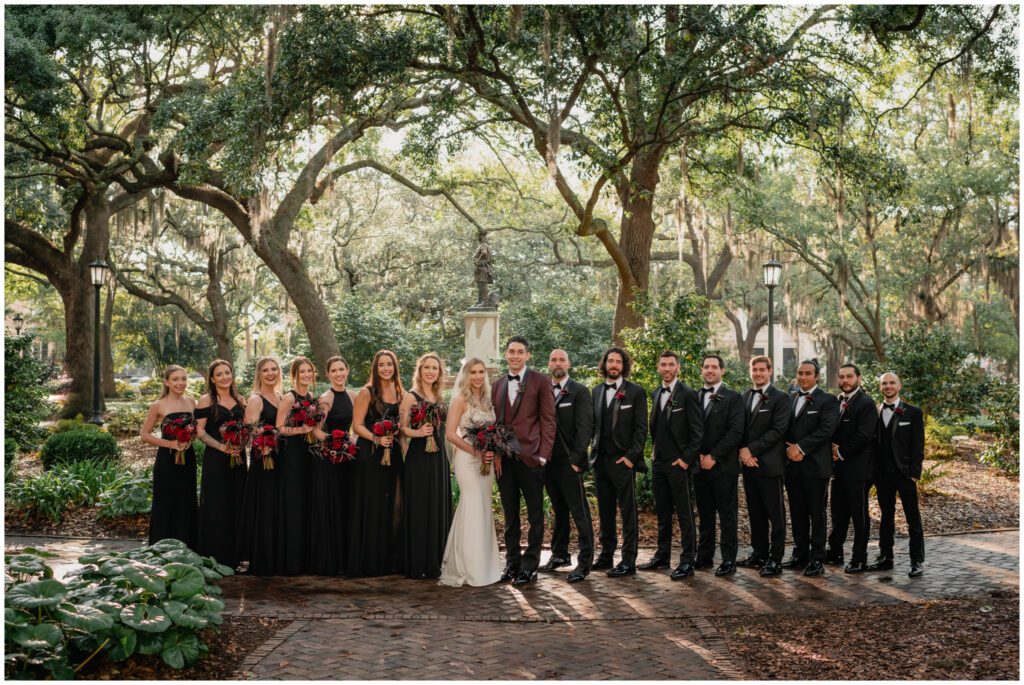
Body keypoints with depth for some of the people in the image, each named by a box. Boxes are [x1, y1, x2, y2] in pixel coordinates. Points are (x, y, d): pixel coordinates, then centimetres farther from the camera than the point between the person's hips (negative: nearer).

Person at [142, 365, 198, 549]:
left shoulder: (191, 402, 6)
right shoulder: (158, 406, -6)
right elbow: (144, 434, -4)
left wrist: (189, 440, -6)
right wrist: (169, 443, -14)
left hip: (188, 458, 4)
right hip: (167, 460, -4)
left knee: (186, 504, 9)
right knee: (166, 506, 2)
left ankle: (186, 551, 19)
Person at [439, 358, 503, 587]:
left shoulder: (486, 400, 13)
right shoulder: (461, 399, -6)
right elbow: (450, 433, -13)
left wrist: (493, 453, -1)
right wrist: (476, 451, -16)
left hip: (485, 461, 7)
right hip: (467, 460, -6)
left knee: (483, 511, 9)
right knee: (473, 510, -5)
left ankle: (482, 566, 19)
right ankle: (470, 570, 4)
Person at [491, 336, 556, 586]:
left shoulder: (539, 382, -1)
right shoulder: (498, 385, 14)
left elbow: (548, 420, -4)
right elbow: (495, 421, 14)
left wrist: (543, 454, -11)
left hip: (530, 457, -5)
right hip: (503, 459, 5)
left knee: (535, 516, 4)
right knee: (510, 516, 12)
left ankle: (530, 566, 12)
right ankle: (512, 563, 21)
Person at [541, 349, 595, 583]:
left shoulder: (579, 391, -3)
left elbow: (585, 428, -9)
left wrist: (575, 459, -14)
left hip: (569, 462, -5)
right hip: (548, 461, 5)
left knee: (580, 512, -4)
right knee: (559, 510, 15)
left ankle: (585, 562, 1)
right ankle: (560, 554, 25)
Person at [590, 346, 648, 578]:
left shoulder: (635, 392, -2)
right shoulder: (596, 391, 12)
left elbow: (641, 428, -5)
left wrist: (631, 456, -11)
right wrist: (593, 447, 6)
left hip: (623, 461, -5)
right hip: (600, 460, 5)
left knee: (628, 512, -2)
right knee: (605, 511, 11)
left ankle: (629, 561, 1)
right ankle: (606, 554, 20)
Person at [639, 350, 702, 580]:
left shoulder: (687, 394, -9)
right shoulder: (656, 393, 12)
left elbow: (698, 431, -11)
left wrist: (687, 459, -14)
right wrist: (654, 450, 13)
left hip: (679, 464, -7)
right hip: (658, 462, 7)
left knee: (684, 514, -2)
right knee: (662, 512, 14)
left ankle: (687, 561, 2)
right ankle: (662, 556, 23)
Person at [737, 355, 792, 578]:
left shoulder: (780, 398, -5)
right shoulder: (745, 397, 14)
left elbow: (778, 430, -13)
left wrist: (751, 449, -15)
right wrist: (742, 451, -4)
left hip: (769, 464, -6)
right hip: (748, 463, 6)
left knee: (775, 514, 0)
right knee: (755, 512, 13)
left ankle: (775, 559, 5)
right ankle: (759, 553, 22)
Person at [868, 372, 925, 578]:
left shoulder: (913, 413, -1)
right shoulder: (874, 412, 7)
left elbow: (917, 445, -4)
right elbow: (873, 443, 7)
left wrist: (914, 473, -10)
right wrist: (874, 473, 1)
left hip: (904, 474, -3)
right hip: (882, 475, 3)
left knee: (913, 519, 3)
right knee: (886, 517, 12)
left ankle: (917, 561, 9)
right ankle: (885, 558, 19)